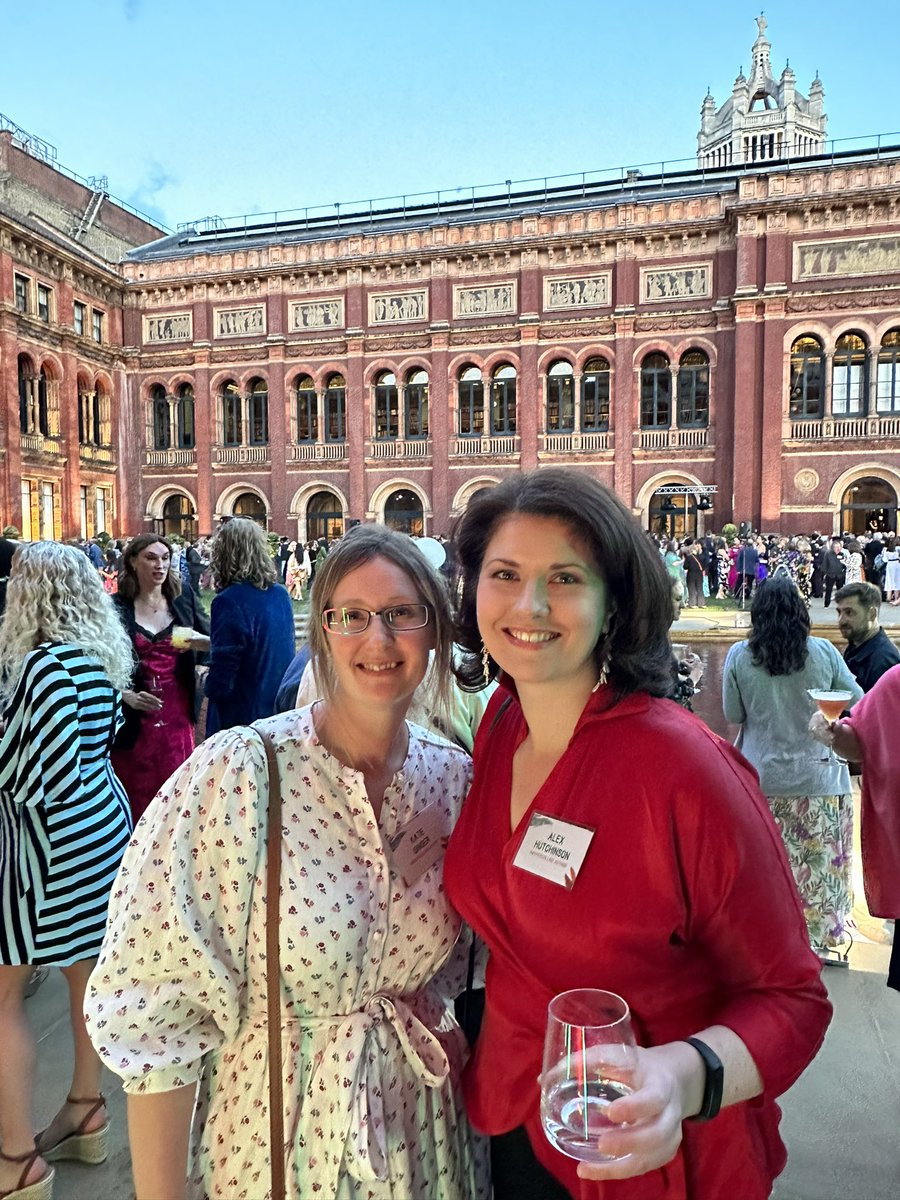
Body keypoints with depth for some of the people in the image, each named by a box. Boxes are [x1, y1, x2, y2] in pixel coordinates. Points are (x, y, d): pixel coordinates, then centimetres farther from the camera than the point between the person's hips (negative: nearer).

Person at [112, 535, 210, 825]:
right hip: (135, 716, -2)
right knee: (136, 797, 7)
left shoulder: (184, 598, 4)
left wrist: (205, 642, -18)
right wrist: (126, 695, -20)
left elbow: (213, 642, 5)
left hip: (178, 713, 2)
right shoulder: (116, 607, -3)